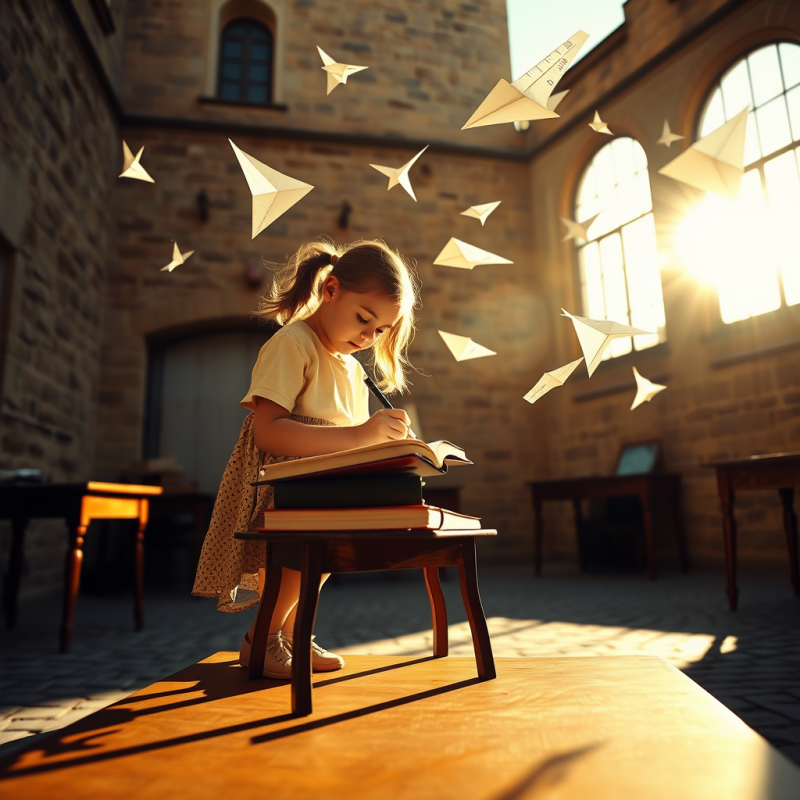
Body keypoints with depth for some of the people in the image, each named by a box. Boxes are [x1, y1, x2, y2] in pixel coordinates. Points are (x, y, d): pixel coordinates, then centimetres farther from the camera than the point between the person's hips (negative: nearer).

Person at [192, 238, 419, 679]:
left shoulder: (354, 371, 17)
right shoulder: (292, 343, -11)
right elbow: (267, 432, -25)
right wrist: (358, 435, -29)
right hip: (275, 489, -9)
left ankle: (288, 629, 10)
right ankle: (263, 637, -6)